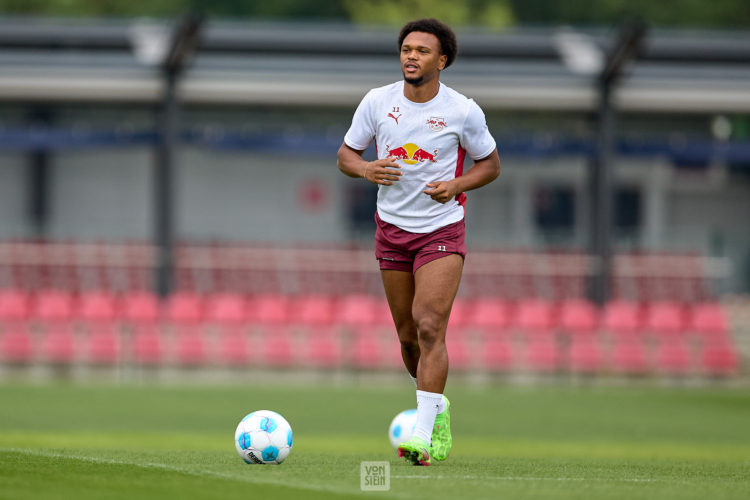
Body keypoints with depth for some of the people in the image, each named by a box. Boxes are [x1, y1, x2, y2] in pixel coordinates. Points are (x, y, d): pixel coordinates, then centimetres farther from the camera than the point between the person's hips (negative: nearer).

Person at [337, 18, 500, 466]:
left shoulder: (463, 112, -9)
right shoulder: (377, 102, -3)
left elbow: (491, 164, 5)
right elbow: (346, 155, 7)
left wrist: (456, 185, -15)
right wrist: (366, 169, -17)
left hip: (442, 231, -4)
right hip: (392, 228, 4)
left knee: (429, 328, -18)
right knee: (408, 337, 9)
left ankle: (423, 437, -21)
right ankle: (437, 409, 35)